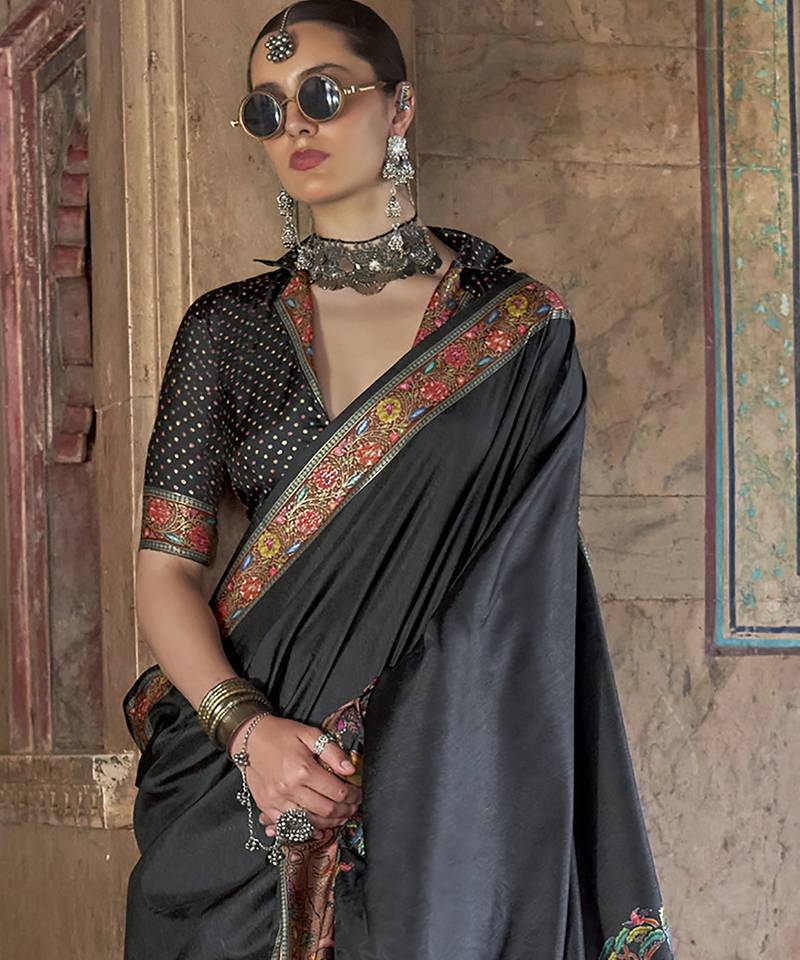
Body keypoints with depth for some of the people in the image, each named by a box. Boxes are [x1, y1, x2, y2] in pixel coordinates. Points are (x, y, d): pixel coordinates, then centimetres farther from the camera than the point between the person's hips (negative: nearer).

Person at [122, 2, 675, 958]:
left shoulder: (520, 328, 1)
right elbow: (165, 569, 0)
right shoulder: (226, 329, 5)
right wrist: (248, 727, -17)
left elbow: (526, 593, -1)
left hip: (451, 781, -1)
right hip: (241, 777, 2)